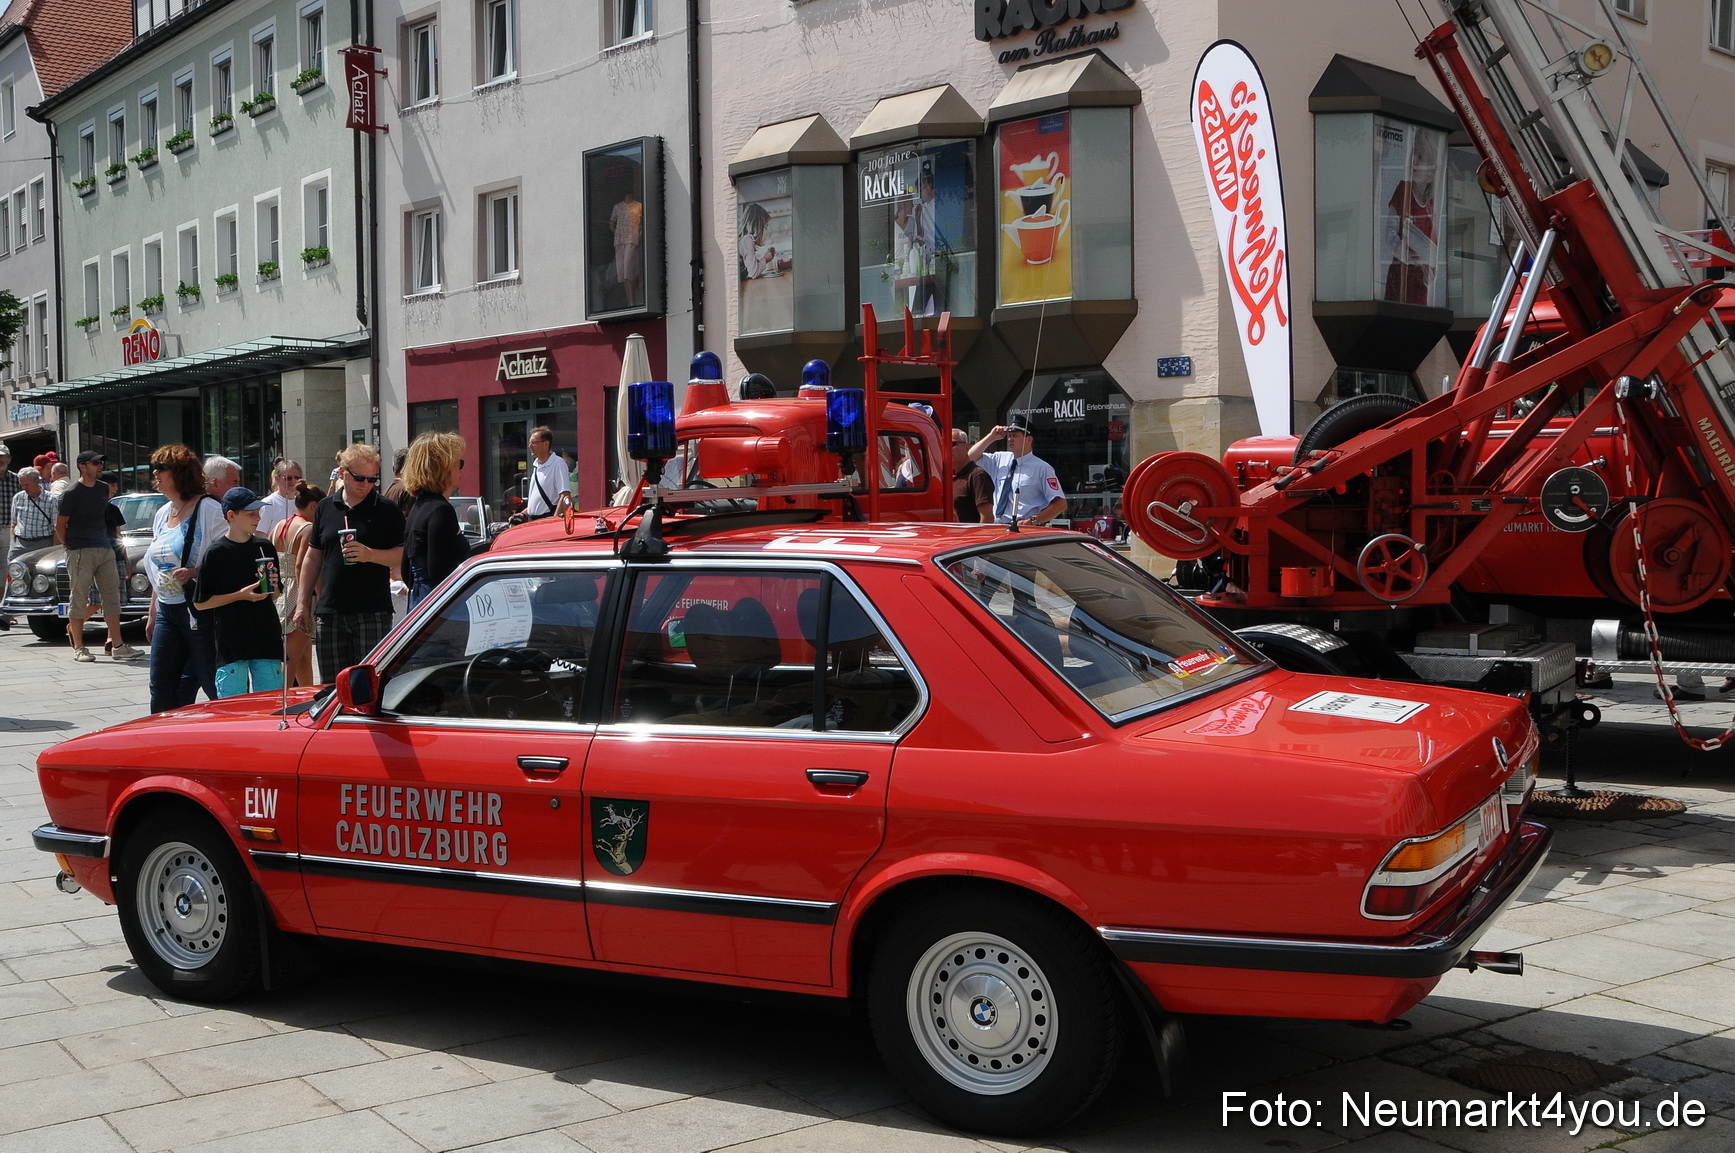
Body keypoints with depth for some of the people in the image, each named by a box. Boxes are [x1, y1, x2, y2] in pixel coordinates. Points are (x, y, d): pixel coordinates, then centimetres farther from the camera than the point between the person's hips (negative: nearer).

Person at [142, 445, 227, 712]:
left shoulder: (208, 509, -9)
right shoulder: (162, 514, 15)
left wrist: (195, 573, -26)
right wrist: (152, 614, 21)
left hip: (200, 611, -8)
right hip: (167, 612, 8)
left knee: (218, 690, -4)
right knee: (161, 690, 9)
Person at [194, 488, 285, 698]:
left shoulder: (265, 548, 9)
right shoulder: (217, 553, -4)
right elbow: (200, 603, -4)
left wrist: (272, 586, -3)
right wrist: (240, 595, -13)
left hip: (266, 639, 4)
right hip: (230, 643, -4)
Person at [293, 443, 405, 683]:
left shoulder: (386, 511, 1)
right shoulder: (325, 508, 13)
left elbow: (403, 555, -3)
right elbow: (312, 557, 18)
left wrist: (370, 554, -19)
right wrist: (302, 603, 15)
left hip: (373, 612, -4)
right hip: (329, 613, 4)